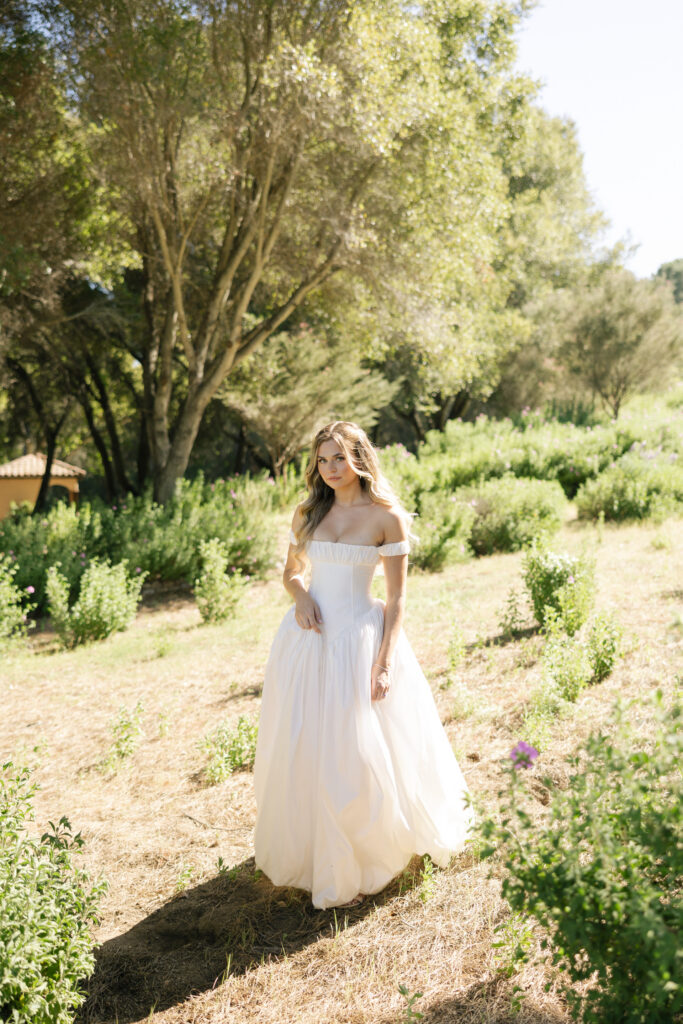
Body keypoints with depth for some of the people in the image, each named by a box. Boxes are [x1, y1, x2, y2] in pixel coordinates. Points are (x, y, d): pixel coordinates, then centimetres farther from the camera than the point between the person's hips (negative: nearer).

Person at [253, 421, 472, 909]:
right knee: (302, 749, 10)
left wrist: (385, 661, -13)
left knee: (357, 750, -1)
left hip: (359, 638, -4)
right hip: (308, 636, 4)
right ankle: (306, 849, 33)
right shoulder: (308, 513, 6)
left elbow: (397, 597, -5)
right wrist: (301, 596, -5)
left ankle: (360, 861, 22)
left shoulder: (387, 517, -5)